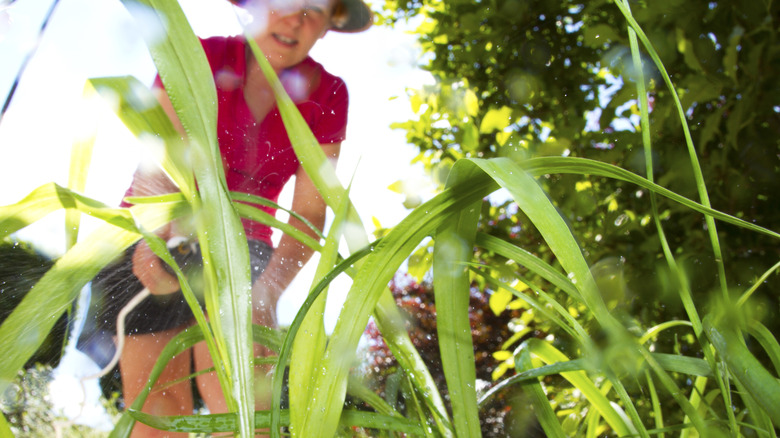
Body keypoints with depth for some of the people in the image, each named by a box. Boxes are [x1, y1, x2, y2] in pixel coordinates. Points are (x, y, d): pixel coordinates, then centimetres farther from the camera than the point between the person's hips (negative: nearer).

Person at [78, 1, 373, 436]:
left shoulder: (327, 97, -6)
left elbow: (309, 213, -11)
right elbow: (162, 167, -20)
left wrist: (267, 289, -29)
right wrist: (159, 234, -42)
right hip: (158, 238, 0)